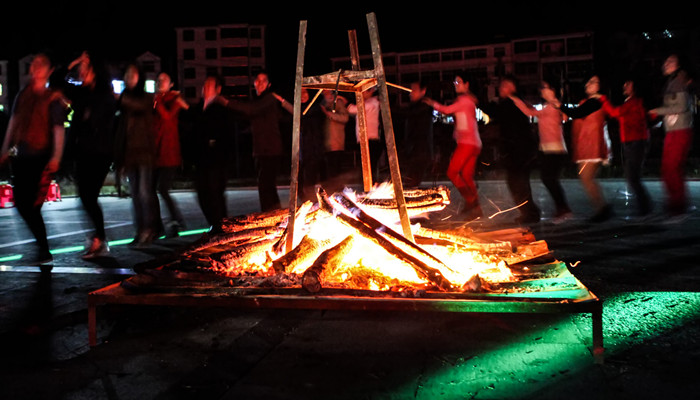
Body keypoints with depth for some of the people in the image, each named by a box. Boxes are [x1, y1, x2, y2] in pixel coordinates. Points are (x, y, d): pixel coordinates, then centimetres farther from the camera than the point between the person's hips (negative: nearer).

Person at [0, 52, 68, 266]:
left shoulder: (53, 98, -5)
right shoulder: (23, 94, 12)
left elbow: (59, 129, -10)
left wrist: (56, 158, -19)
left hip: (41, 158, -6)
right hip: (21, 156, 7)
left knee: (31, 206, -8)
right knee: (21, 203, 7)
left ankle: (44, 252, 4)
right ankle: (41, 243, 22)